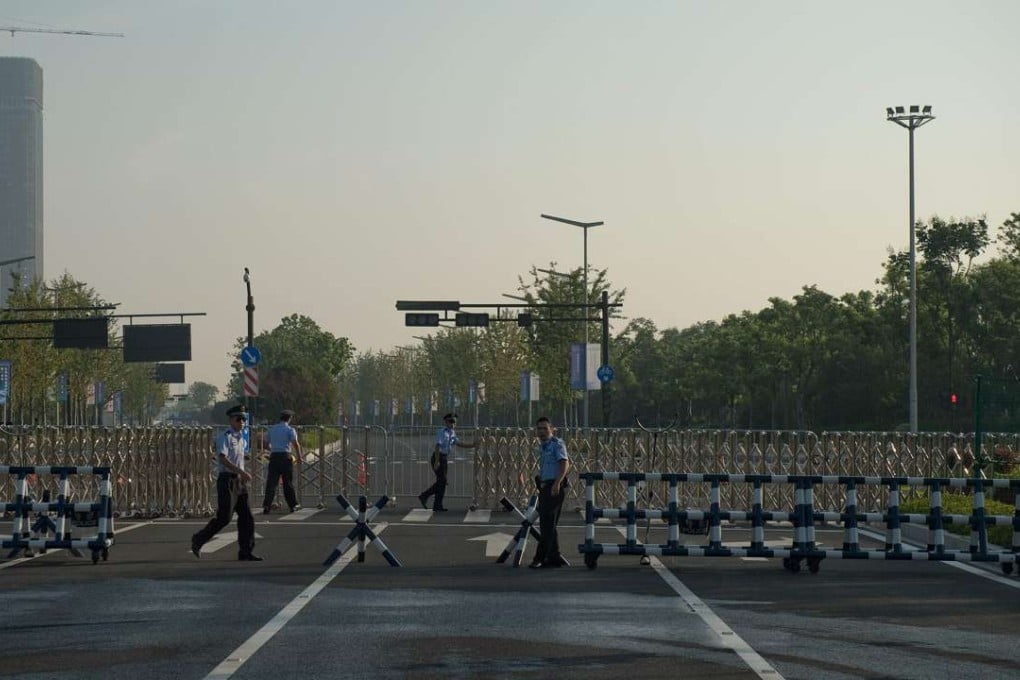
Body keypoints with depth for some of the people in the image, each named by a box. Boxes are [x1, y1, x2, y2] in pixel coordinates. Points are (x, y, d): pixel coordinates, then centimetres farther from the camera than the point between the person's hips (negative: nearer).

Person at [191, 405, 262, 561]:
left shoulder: (241, 437, 15)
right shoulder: (225, 437, -12)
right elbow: (223, 459, -24)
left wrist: (243, 474, 14)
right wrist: (242, 472, -29)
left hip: (239, 480, 8)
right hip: (227, 480, -8)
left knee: (246, 517, 4)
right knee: (224, 517, -6)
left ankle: (245, 552, 7)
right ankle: (198, 540, 12)